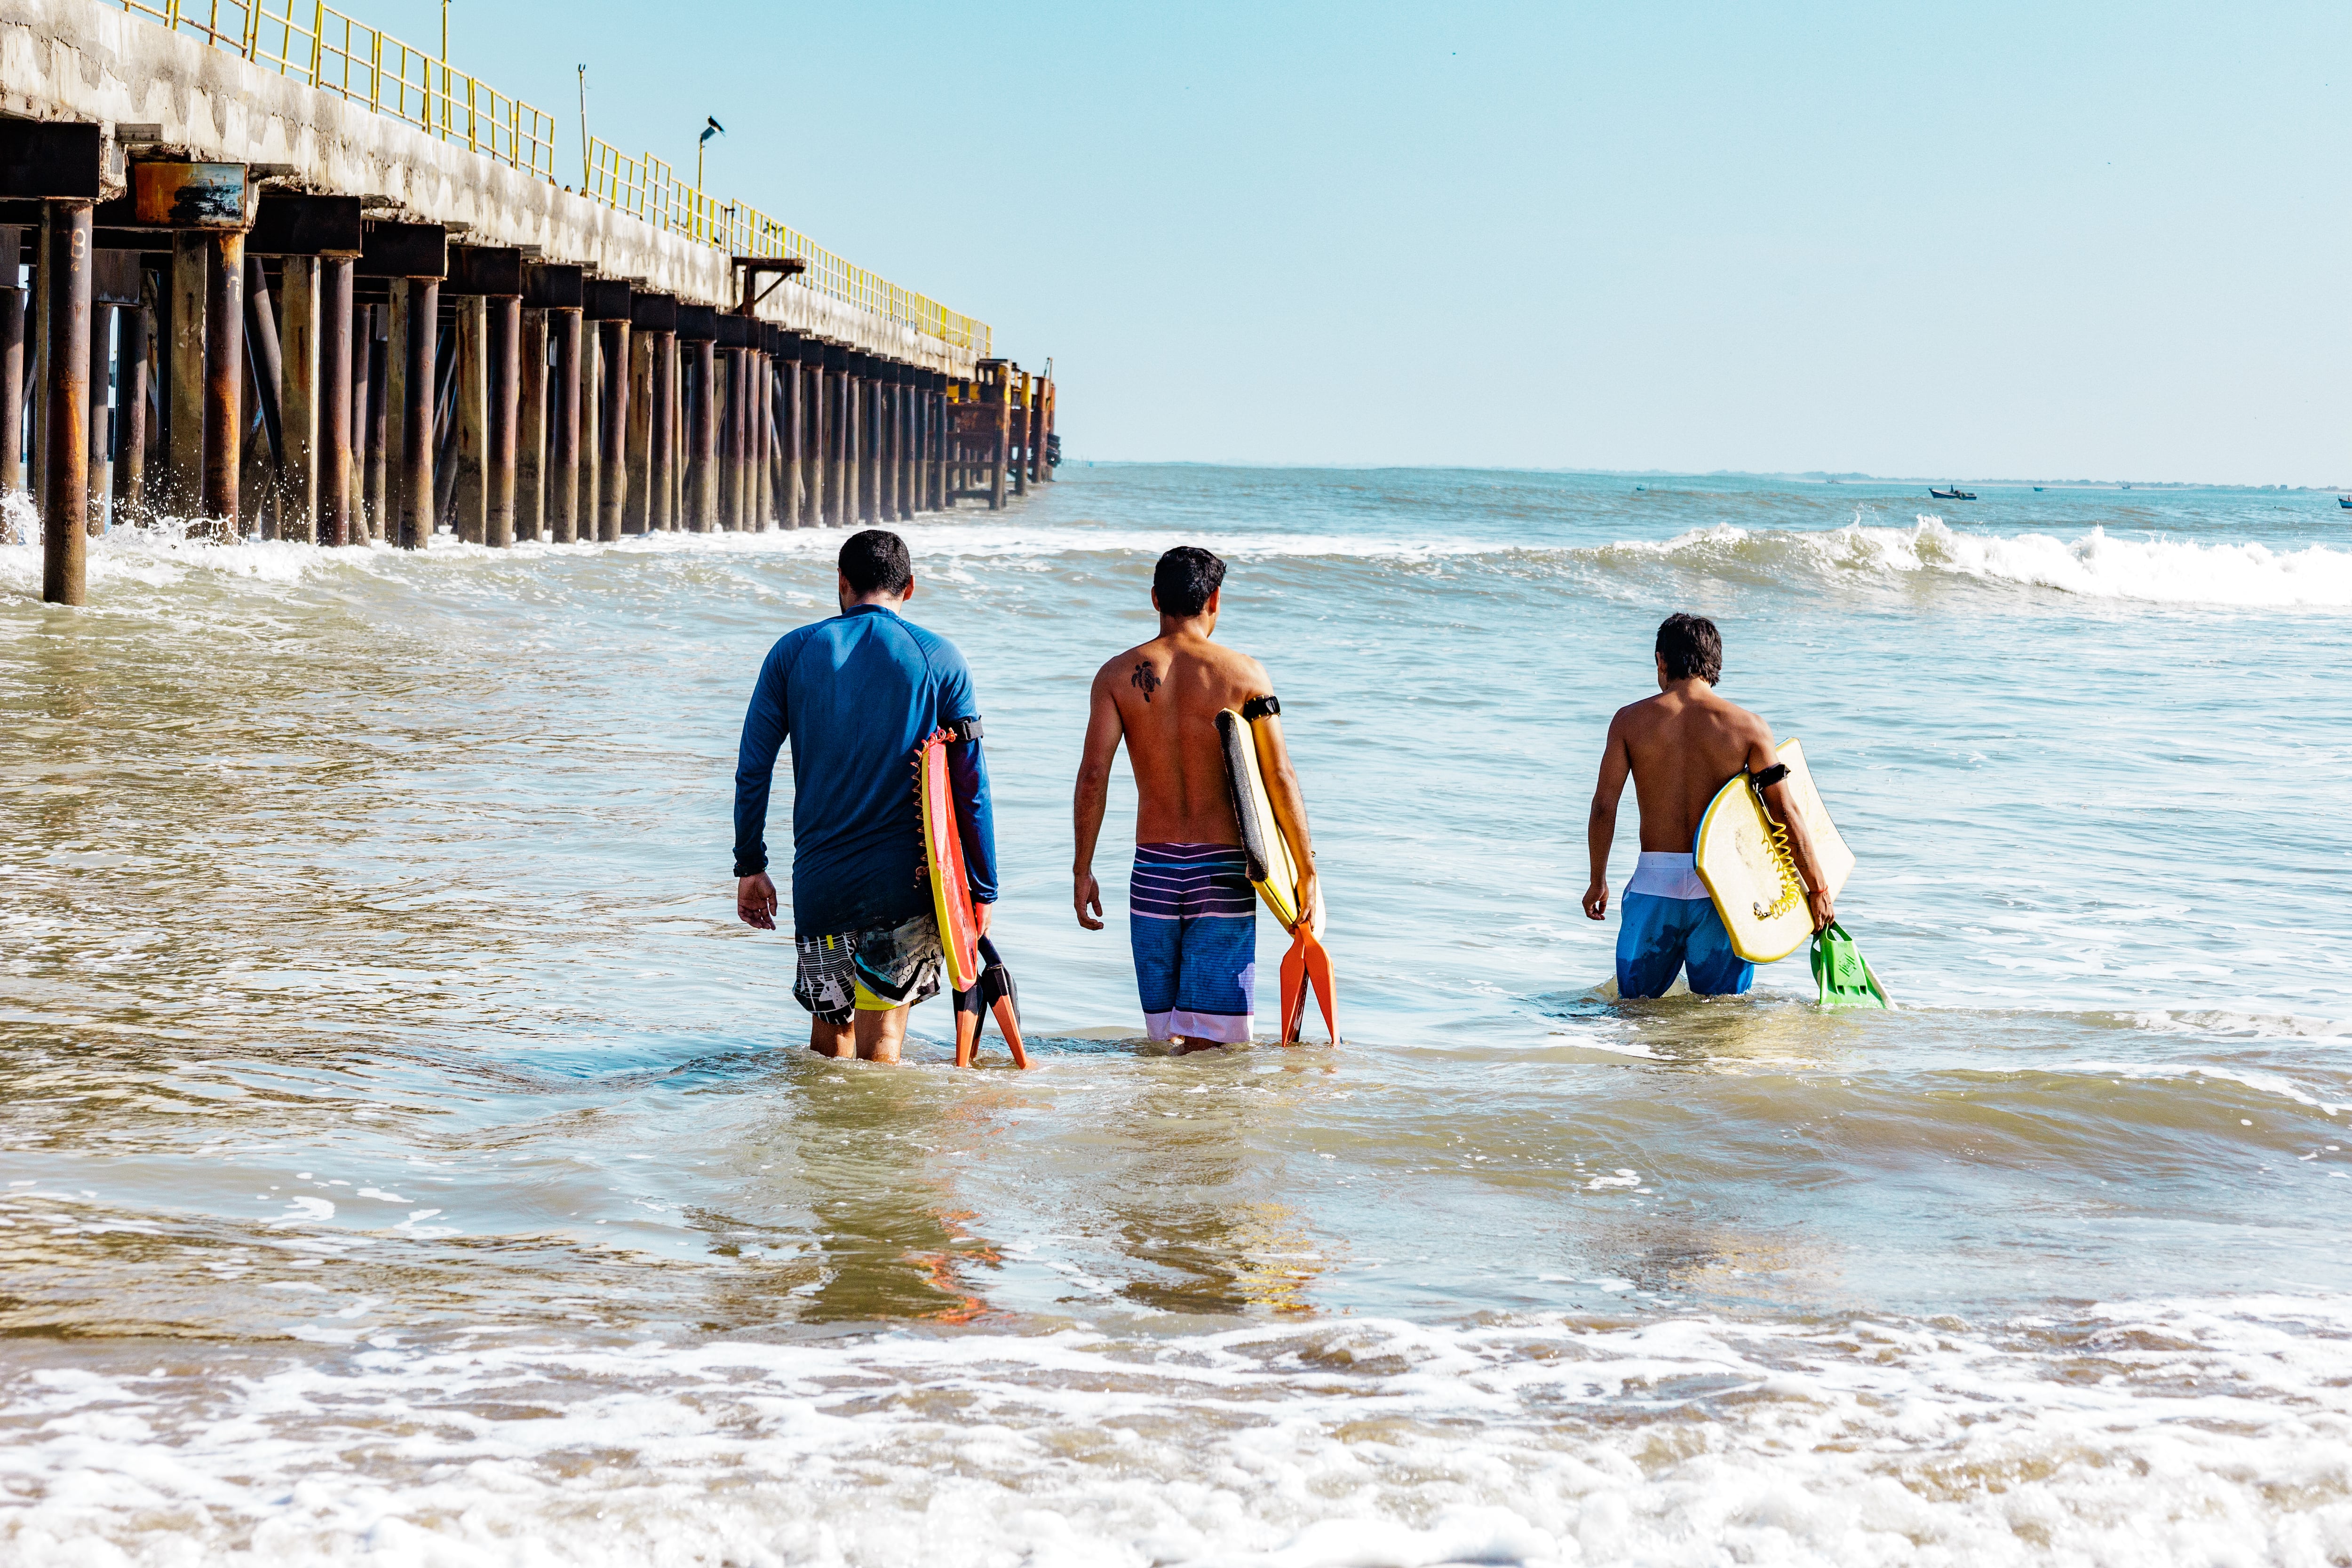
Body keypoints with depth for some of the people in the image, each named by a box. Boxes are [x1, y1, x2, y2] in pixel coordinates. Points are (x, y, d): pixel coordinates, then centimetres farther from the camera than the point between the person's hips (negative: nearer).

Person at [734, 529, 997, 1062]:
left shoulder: (793, 652, 5)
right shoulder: (939, 659, 1)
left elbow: (752, 770, 4)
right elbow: (971, 786, -1)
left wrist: (750, 867, 12)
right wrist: (982, 891, 3)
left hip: (820, 879, 2)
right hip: (907, 882, -2)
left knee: (829, 1033, 16)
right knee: (880, 1043, -1)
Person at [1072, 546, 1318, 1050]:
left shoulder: (1118, 674, 2)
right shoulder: (1244, 673, -3)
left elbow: (1093, 774, -5)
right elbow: (1280, 777, -6)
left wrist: (1083, 870, 1)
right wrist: (1307, 870, 0)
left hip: (1154, 866, 2)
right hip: (1222, 866, -2)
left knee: (1163, 1035, 11)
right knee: (1210, 1039, -2)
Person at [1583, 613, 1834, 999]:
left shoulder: (1631, 720, 1)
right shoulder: (1748, 727, -1)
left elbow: (1604, 807, 1)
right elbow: (1785, 813, -3)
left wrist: (1598, 882, 13)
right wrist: (1818, 890, 3)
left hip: (1654, 884, 0)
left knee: (1636, 1006, 13)